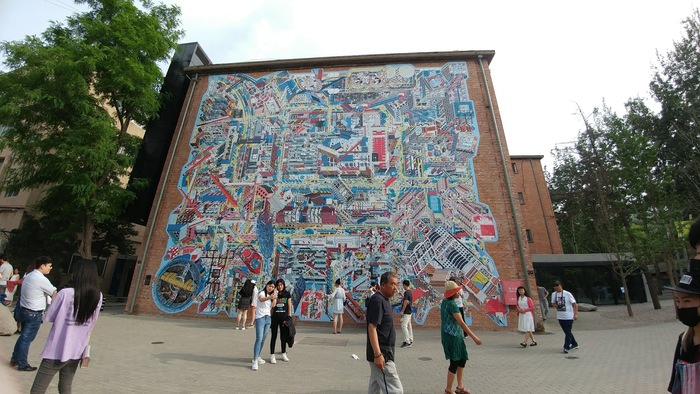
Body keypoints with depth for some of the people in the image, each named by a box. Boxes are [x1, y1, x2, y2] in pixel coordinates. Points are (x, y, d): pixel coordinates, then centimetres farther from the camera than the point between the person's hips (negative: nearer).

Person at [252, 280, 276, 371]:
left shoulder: (271, 295, 14)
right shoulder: (261, 293, -7)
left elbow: (273, 306, 3)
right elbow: (261, 299, -32)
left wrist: (274, 297, -11)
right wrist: (270, 297, -52)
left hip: (268, 318, 7)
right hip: (260, 318, -7)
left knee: (263, 339, 10)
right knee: (259, 338, -14)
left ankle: (257, 356, 23)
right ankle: (255, 361, -13)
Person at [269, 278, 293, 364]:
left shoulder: (287, 294, 1)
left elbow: (289, 306, 3)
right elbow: (272, 306, -7)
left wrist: (289, 317, -2)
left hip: (284, 317, 1)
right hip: (275, 317, -1)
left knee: (284, 336, 11)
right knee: (274, 336, 5)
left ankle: (284, 354, 26)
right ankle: (272, 355, 14)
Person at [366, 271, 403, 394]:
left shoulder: (384, 300, 11)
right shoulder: (377, 300, -19)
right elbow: (372, 328, -24)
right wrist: (378, 354, -26)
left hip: (382, 352, 10)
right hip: (381, 354, -10)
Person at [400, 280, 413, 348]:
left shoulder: (406, 292, -18)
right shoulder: (410, 292, 11)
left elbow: (405, 302, -20)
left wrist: (402, 311, -17)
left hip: (406, 312, -10)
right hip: (409, 311, 10)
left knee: (404, 326, -9)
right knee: (409, 326, 14)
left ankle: (407, 342, -10)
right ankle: (410, 340, 21)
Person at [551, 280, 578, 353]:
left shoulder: (567, 294, -11)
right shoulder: (553, 294, 5)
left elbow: (574, 304, -10)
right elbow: (553, 304, 14)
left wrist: (576, 314, -18)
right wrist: (555, 305, -9)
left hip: (568, 316, -6)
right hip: (560, 317, 6)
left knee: (568, 332, -6)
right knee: (567, 332, 17)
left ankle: (566, 347, -3)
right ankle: (574, 344, 34)